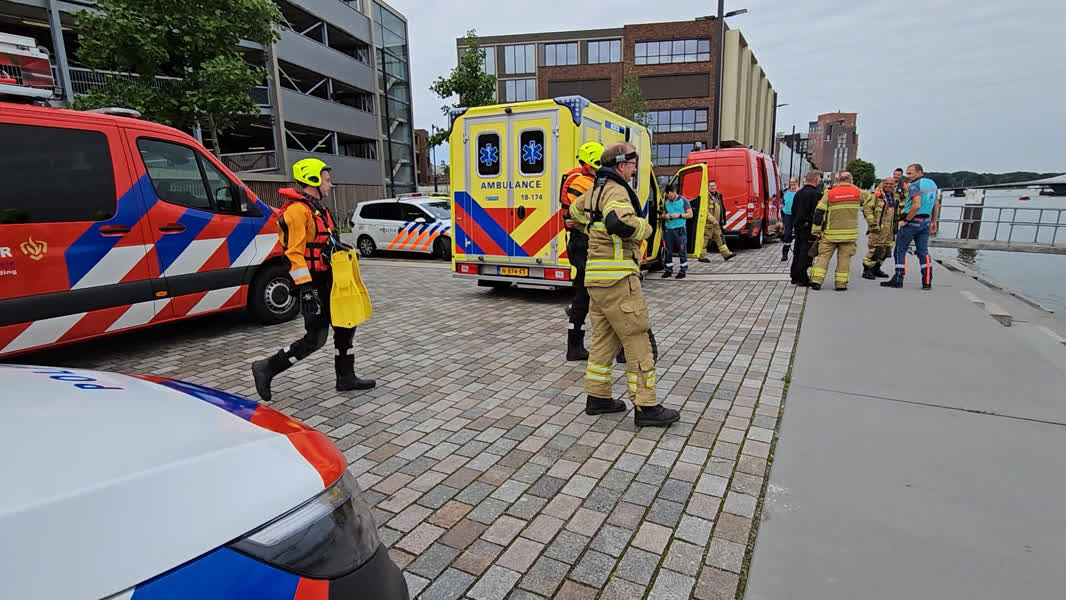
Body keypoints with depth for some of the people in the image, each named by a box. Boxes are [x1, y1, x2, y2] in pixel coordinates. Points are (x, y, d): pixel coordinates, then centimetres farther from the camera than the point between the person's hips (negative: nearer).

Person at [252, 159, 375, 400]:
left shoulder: (317, 208, 17)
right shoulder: (298, 210, -15)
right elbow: (294, 253, -22)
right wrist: (305, 288, -26)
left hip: (326, 282, 10)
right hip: (313, 285, -10)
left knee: (346, 326, 11)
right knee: (315, 339, -6)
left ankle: (346, 378, 21)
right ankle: (266, 369, 9)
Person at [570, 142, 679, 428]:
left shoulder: (596, 189, 18)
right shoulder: (615, 190, -12)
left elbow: (576, 209, 38)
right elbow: (620, 222, -33)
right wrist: (645, 228, -14)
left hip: (597, 277, 10)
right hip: (617, 277, -10)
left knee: (603, 338, 15)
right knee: (638, 341, -4)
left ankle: (597, 397, 23)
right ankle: (646, 407, 1)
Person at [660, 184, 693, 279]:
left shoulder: (683, 200, 0)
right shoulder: (666, 201, 13)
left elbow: (690, 214, 0)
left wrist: (679, 215, -14)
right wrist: (665, 216, -1)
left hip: (679, 229, -4)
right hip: (668, 229, 4)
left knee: (682, 250, -2)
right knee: (667, 250, 5)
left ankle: (683, 271, 7)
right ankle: (668, 270, 15)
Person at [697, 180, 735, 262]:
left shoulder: (718, 195, 16)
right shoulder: (706, 196, -13)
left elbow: (721, 209, 26)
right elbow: (704, 210, -21)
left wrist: (720, 221, 23)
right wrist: (712, 219, -25)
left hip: (716, 224, 9)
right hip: (708, 223, -9)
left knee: (719, 238, 10)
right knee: (705, 238, -4)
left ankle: (726, 254, 14)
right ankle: (702, 256, 3)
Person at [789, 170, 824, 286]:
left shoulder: (798, 193, 12)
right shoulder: (816, 194, -13)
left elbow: (793, 211, 17)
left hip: (797, 227, 8)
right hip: (809, 228, -8)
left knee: (797, 253, 13)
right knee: (806, 254, -4)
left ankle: (795, 277, 18)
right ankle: (802, 278, -3)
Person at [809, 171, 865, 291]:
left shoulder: (829, 194, -3)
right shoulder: (858, 193, 3)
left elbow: (819, 213, -6)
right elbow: (869, 197, 25)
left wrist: (816, 230, 0)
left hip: (831, 233, -1)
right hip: (850, 233, 1)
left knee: (823, 255, 5)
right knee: (844, 257, 7)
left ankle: (816, 280, -4)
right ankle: (841, 283, 7)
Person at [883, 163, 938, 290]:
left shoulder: (915, 185, -14)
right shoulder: (932, 183, 13)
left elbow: (916, 206, -24)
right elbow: (936, 205, 18)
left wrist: (906, 220, -16)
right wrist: (933, 222, 22)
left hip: (913, 220, -8)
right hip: (925, 221, 8)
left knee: (900, 250, 1)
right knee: (923, 251, 10)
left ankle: (898, 280, 2)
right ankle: (927, 282, 8)